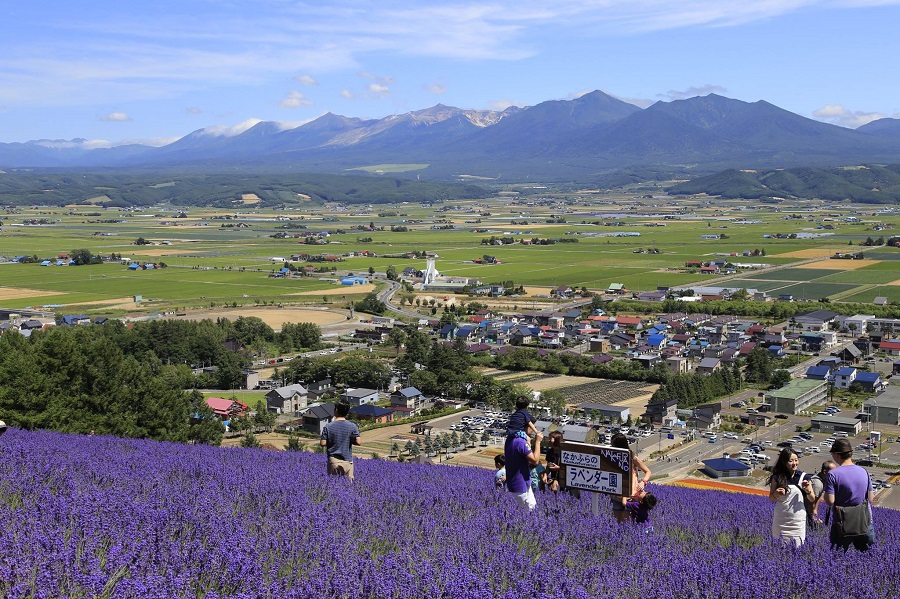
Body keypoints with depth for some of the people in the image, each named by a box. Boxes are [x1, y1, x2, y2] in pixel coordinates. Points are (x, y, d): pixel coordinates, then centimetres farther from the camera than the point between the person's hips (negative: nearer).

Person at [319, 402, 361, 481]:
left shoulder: (328, 427, -5)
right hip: (347, 460, 0)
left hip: (333, 460, 0)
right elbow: (357, 442, -8)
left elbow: (322, 443, -7)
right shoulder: (352, 426, -4)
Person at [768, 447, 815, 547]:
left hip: (798, 520, -1)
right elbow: (771, 499, 8)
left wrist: (808, 490, -15)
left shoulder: (803, 477, 0)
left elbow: (812, 500, 4)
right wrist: (776, 494, -13)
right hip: (780, 520, 1)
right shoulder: (777, 478, 0)